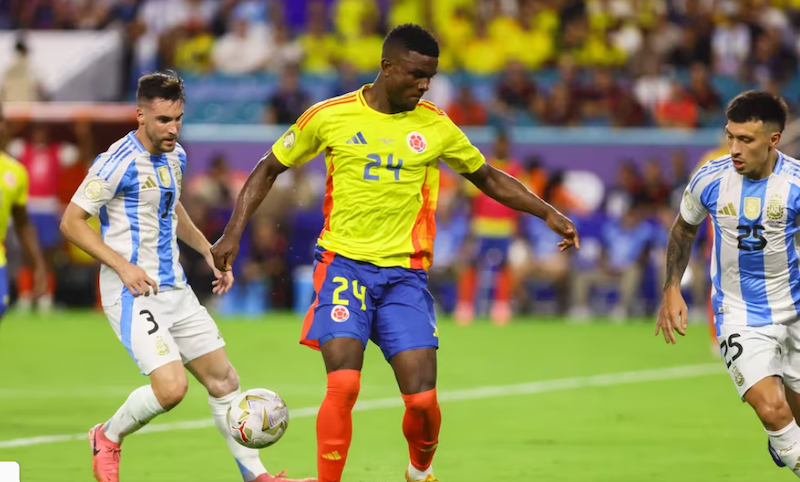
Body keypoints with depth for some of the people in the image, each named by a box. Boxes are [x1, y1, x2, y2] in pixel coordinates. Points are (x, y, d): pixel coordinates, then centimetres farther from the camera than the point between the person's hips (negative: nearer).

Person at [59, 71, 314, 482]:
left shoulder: (174, 156, 10)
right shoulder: (118, 163, -15)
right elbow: (72, 222, -13)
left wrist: (209, 252, 19)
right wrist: (122, 265, -21)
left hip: (174, 289, 8)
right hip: (134, 292, -8)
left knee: (223, 380, 7)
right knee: (171, 387, -21)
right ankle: (108, 437, 6)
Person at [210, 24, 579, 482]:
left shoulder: (435, 125, 4)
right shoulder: (330, 116, -1)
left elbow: (488, 177, 18)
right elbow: (269, 169, 11)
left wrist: (548, 213, 8)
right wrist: (234, 232, 3)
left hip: (405, 272, 2)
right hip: (344, 262, -2)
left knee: (422, 399, -6)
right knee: (343, 385, -21)